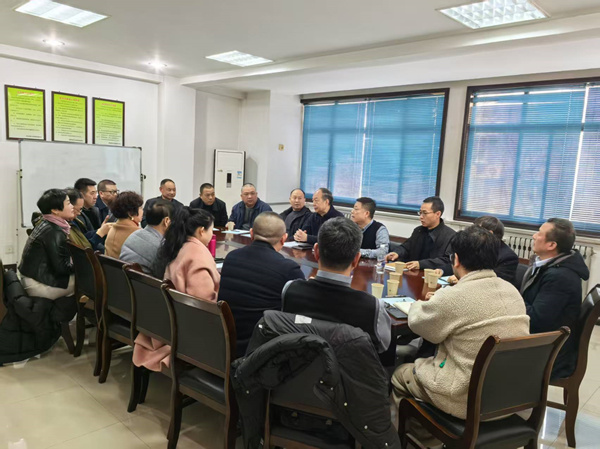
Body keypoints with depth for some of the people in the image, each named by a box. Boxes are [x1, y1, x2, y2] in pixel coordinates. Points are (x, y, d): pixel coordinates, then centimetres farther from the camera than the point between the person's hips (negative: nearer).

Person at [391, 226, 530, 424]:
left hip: (468, 401, -7)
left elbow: (416, 323, -6)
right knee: (430, 358, 28)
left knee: (400, 374, 17)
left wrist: (419, 304, 15)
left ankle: (419, 433, 30)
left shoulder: (453, 297, -23)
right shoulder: (513, 291, -2)